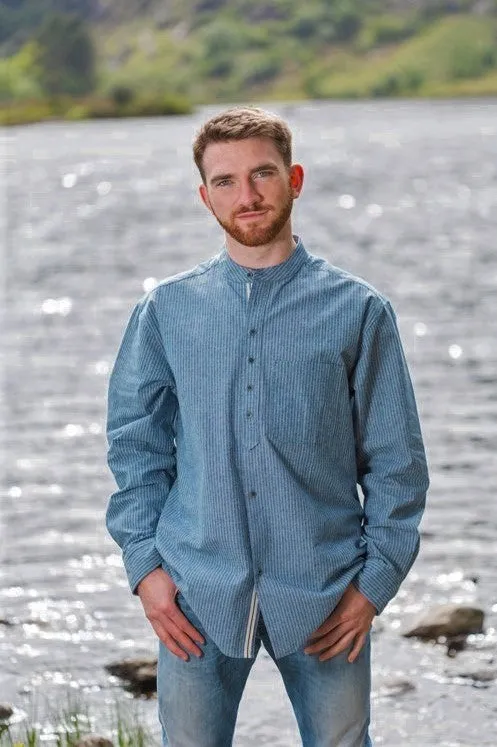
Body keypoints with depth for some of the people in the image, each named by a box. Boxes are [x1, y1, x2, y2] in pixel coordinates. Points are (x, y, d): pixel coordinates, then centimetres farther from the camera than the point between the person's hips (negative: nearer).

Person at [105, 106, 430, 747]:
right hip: (197, 596, 1)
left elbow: (396, 462, 4)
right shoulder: (166, 310, 5)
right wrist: (144, 564, 0)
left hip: (325, 598, 0)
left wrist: (376, 580, -3)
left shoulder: (358, 309, 2)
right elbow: (135, 447, 9)